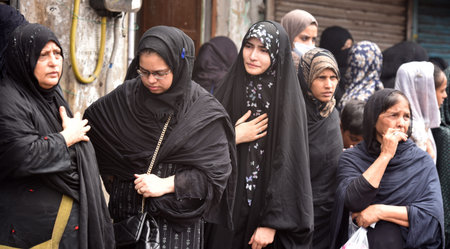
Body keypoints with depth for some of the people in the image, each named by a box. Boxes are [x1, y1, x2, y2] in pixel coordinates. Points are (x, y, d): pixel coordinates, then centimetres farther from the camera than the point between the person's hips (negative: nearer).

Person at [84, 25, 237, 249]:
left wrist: (166, 184, -15)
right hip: (128, 212, 3)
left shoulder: (204, 111, -7)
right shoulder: (126, 96, 1)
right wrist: (111, 177, 12)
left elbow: (216, 171, -8)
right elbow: (89, 123, 17)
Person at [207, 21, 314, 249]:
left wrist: (272, 223, -17)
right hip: (227, 210, 4)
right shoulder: (230, 90, 3)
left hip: (264, 209, -3)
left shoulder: (288, 101, -10)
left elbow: (288, 166, -13)